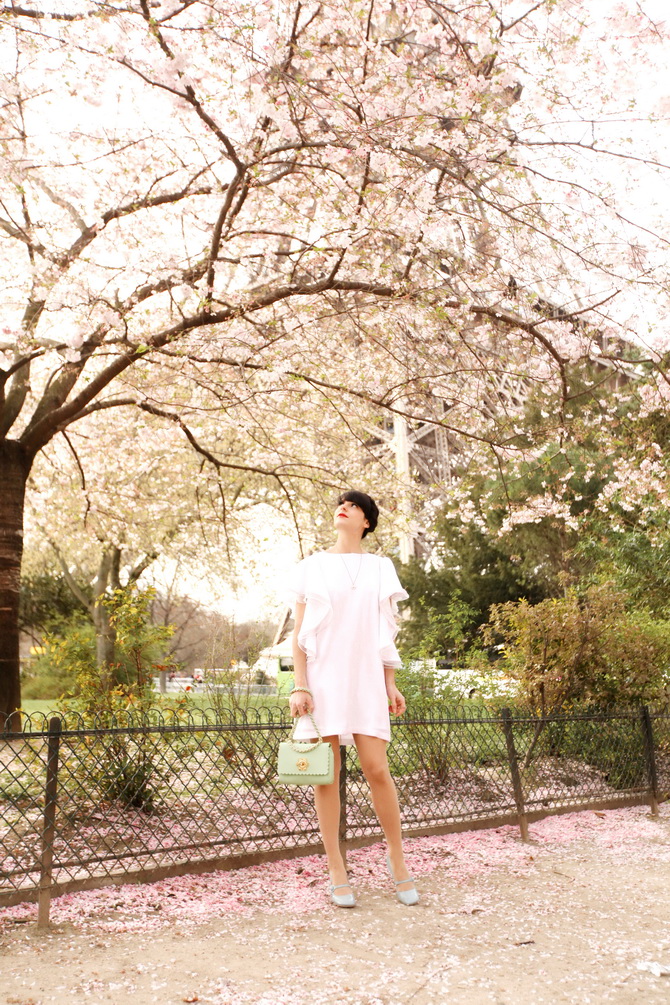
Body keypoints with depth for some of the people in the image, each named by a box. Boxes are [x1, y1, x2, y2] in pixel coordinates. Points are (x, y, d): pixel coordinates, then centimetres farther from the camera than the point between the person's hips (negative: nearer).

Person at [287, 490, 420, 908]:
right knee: (326, 773, 0)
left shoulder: (380, 567, 11)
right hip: (322, 677, 0)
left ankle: (397, 859, 15)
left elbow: (386, 631, 12)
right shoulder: (311, 567, 7)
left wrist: (390, 684, 6)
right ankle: (337, 872, 12)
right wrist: (300, 686, -5)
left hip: (365, 677, 1)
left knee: (377, 769, -5)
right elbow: (299, 633, 5)